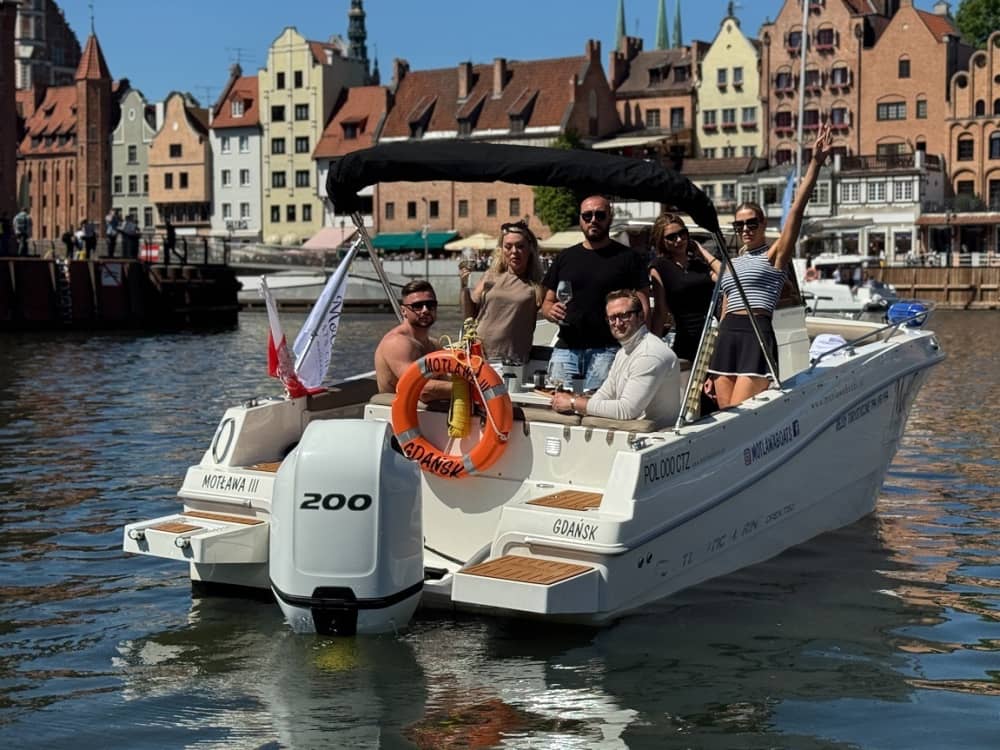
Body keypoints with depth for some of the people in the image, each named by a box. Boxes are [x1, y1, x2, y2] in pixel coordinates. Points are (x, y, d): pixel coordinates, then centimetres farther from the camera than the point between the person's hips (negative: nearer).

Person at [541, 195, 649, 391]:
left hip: (607, 351, -3)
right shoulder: (565, 258, 18)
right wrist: (551, 311, -4)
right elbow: (547, 302, 21)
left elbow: (642, 307, 1)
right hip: (566, 348, 4)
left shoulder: (628, 257, 6)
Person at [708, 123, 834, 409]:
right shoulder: (731, 264, 20)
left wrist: (815, 163, -15)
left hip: (757, 335, -6)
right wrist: (713, 367, 18)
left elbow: (797, 208, -7)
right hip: (726, 338, 6)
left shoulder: (774, 255, 4)